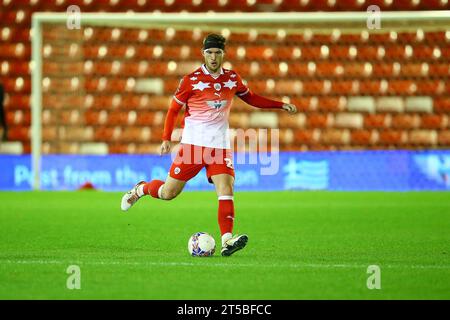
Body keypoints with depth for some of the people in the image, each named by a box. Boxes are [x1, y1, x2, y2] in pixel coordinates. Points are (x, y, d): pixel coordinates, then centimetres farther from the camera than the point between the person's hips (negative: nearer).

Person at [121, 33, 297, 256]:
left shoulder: (232, 78, 7)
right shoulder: (191, 80, -4)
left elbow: (251, 98, 24)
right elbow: (174, 109, 4)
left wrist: (281, 105, 17)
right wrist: (166, 138, -5)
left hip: (220, 145, 3)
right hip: (193, 143, -2)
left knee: (226, 191, -17)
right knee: (169, 193, 0)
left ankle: (227, 241, -24)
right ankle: (141, 189, 32)